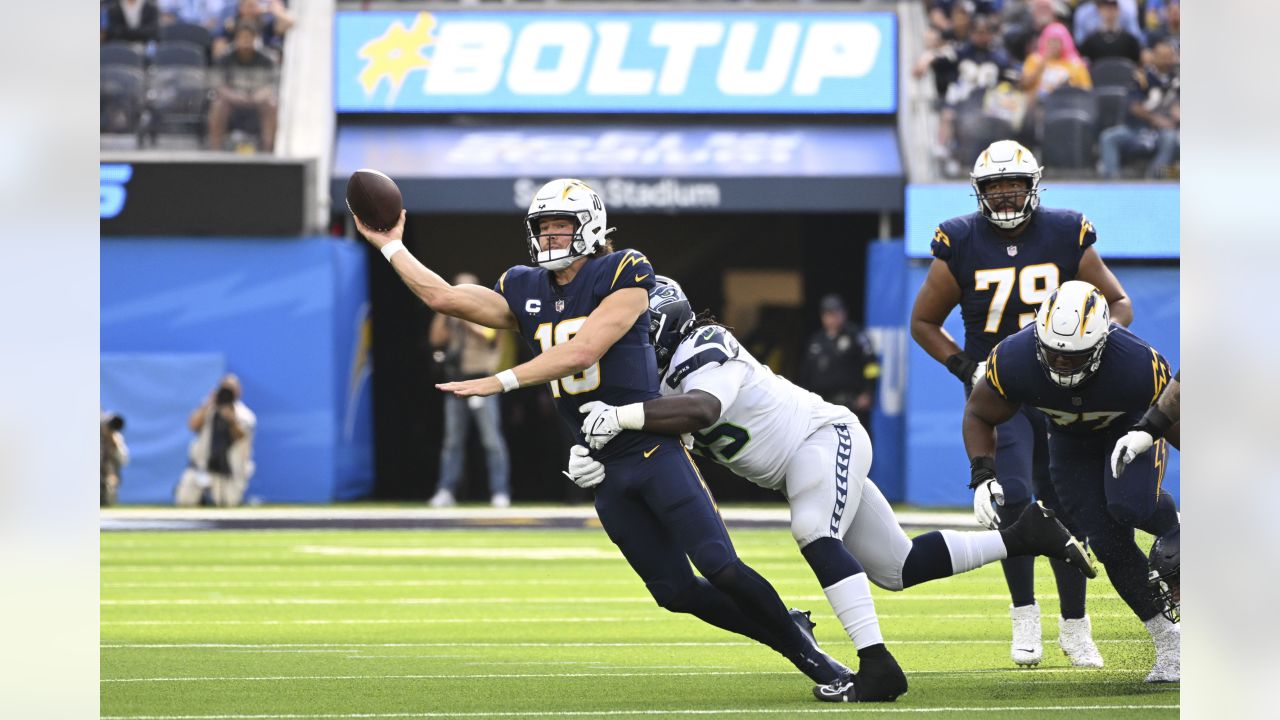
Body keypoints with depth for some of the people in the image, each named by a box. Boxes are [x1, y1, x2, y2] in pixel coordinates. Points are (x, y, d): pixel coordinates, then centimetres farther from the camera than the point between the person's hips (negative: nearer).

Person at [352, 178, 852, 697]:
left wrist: (501, 381, -24)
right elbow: (443, 297, 13)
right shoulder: (525, 293, 10)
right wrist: (391, 246, 14)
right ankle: (782, 635, 20)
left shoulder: (621, 276, -9)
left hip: (653, 449, -6)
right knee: (675, 591, 3)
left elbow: (584, 349, -21)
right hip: (604, 468, 6)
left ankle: (808, 653, 2)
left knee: (720, 568, -15)